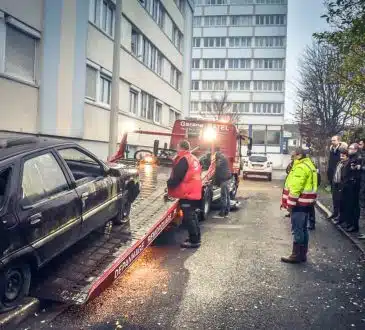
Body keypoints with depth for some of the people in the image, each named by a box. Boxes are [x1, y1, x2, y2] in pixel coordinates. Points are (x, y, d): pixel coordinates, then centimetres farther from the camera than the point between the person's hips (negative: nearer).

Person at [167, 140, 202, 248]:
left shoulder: (183, 159, -15)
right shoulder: (194, 158, 15)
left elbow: (176, 177, -19)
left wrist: (168, 185, -4)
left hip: (186, 194, -10)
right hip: (195, 193, 10)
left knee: (188, 217, -4)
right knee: (193, 215, 19)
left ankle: (194, 241, -2)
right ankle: (196, 238, 26)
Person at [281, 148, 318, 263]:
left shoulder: (300, 167, -18)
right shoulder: (309, 165, 16)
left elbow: (295, 188, -22)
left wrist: (290, 203, -17)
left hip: (299, 203, -10)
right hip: (306, 202, 10)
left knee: (297, 230, -5)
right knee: (303, 229, 13)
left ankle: (297, 255, 0)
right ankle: (302, 254, 20)